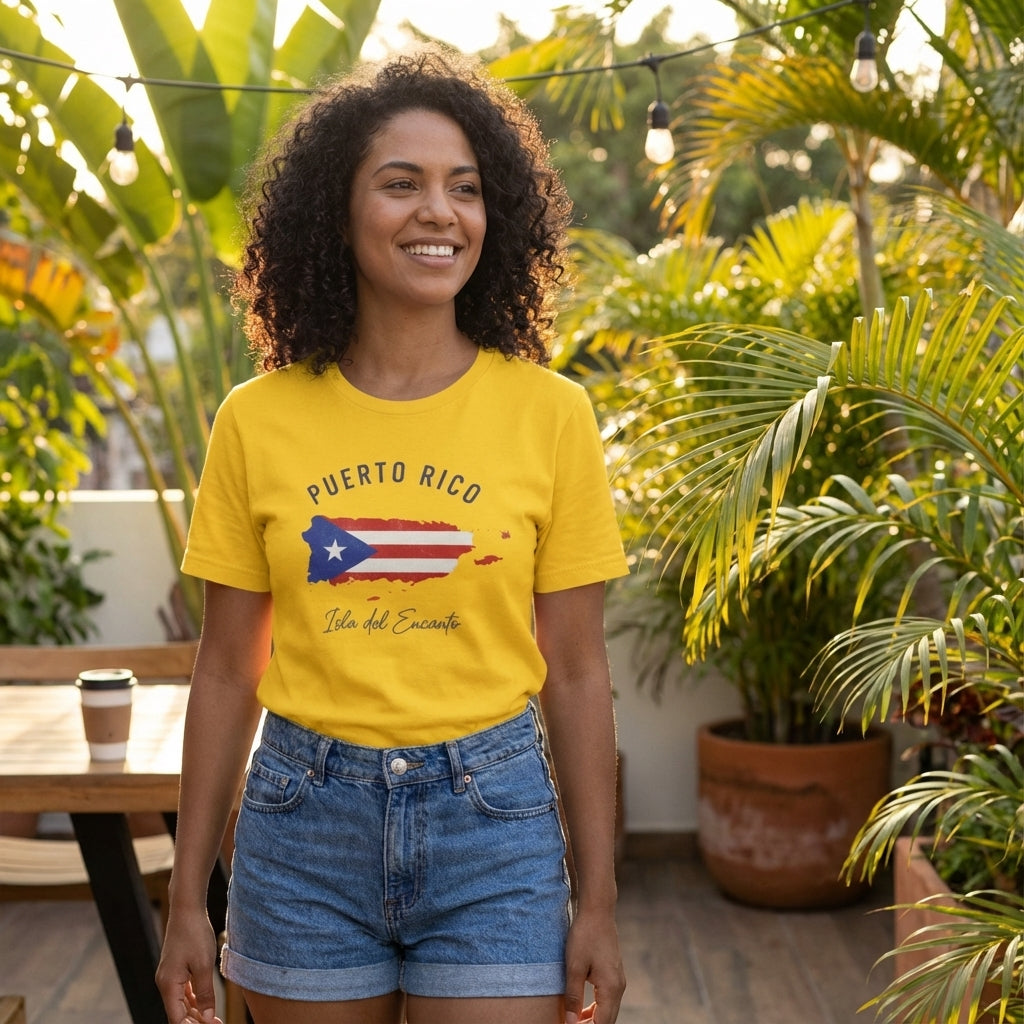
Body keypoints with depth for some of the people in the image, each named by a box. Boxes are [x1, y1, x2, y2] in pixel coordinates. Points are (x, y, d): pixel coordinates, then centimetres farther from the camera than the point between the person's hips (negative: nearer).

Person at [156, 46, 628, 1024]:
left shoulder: (548, 413, -4)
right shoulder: (257, 421, -2)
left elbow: (574, 671, 0)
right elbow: (226, 670, 4)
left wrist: (598, 904, 0)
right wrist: (187, 900, 5)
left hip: (492, 818, -1)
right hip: (305, 821, 1)